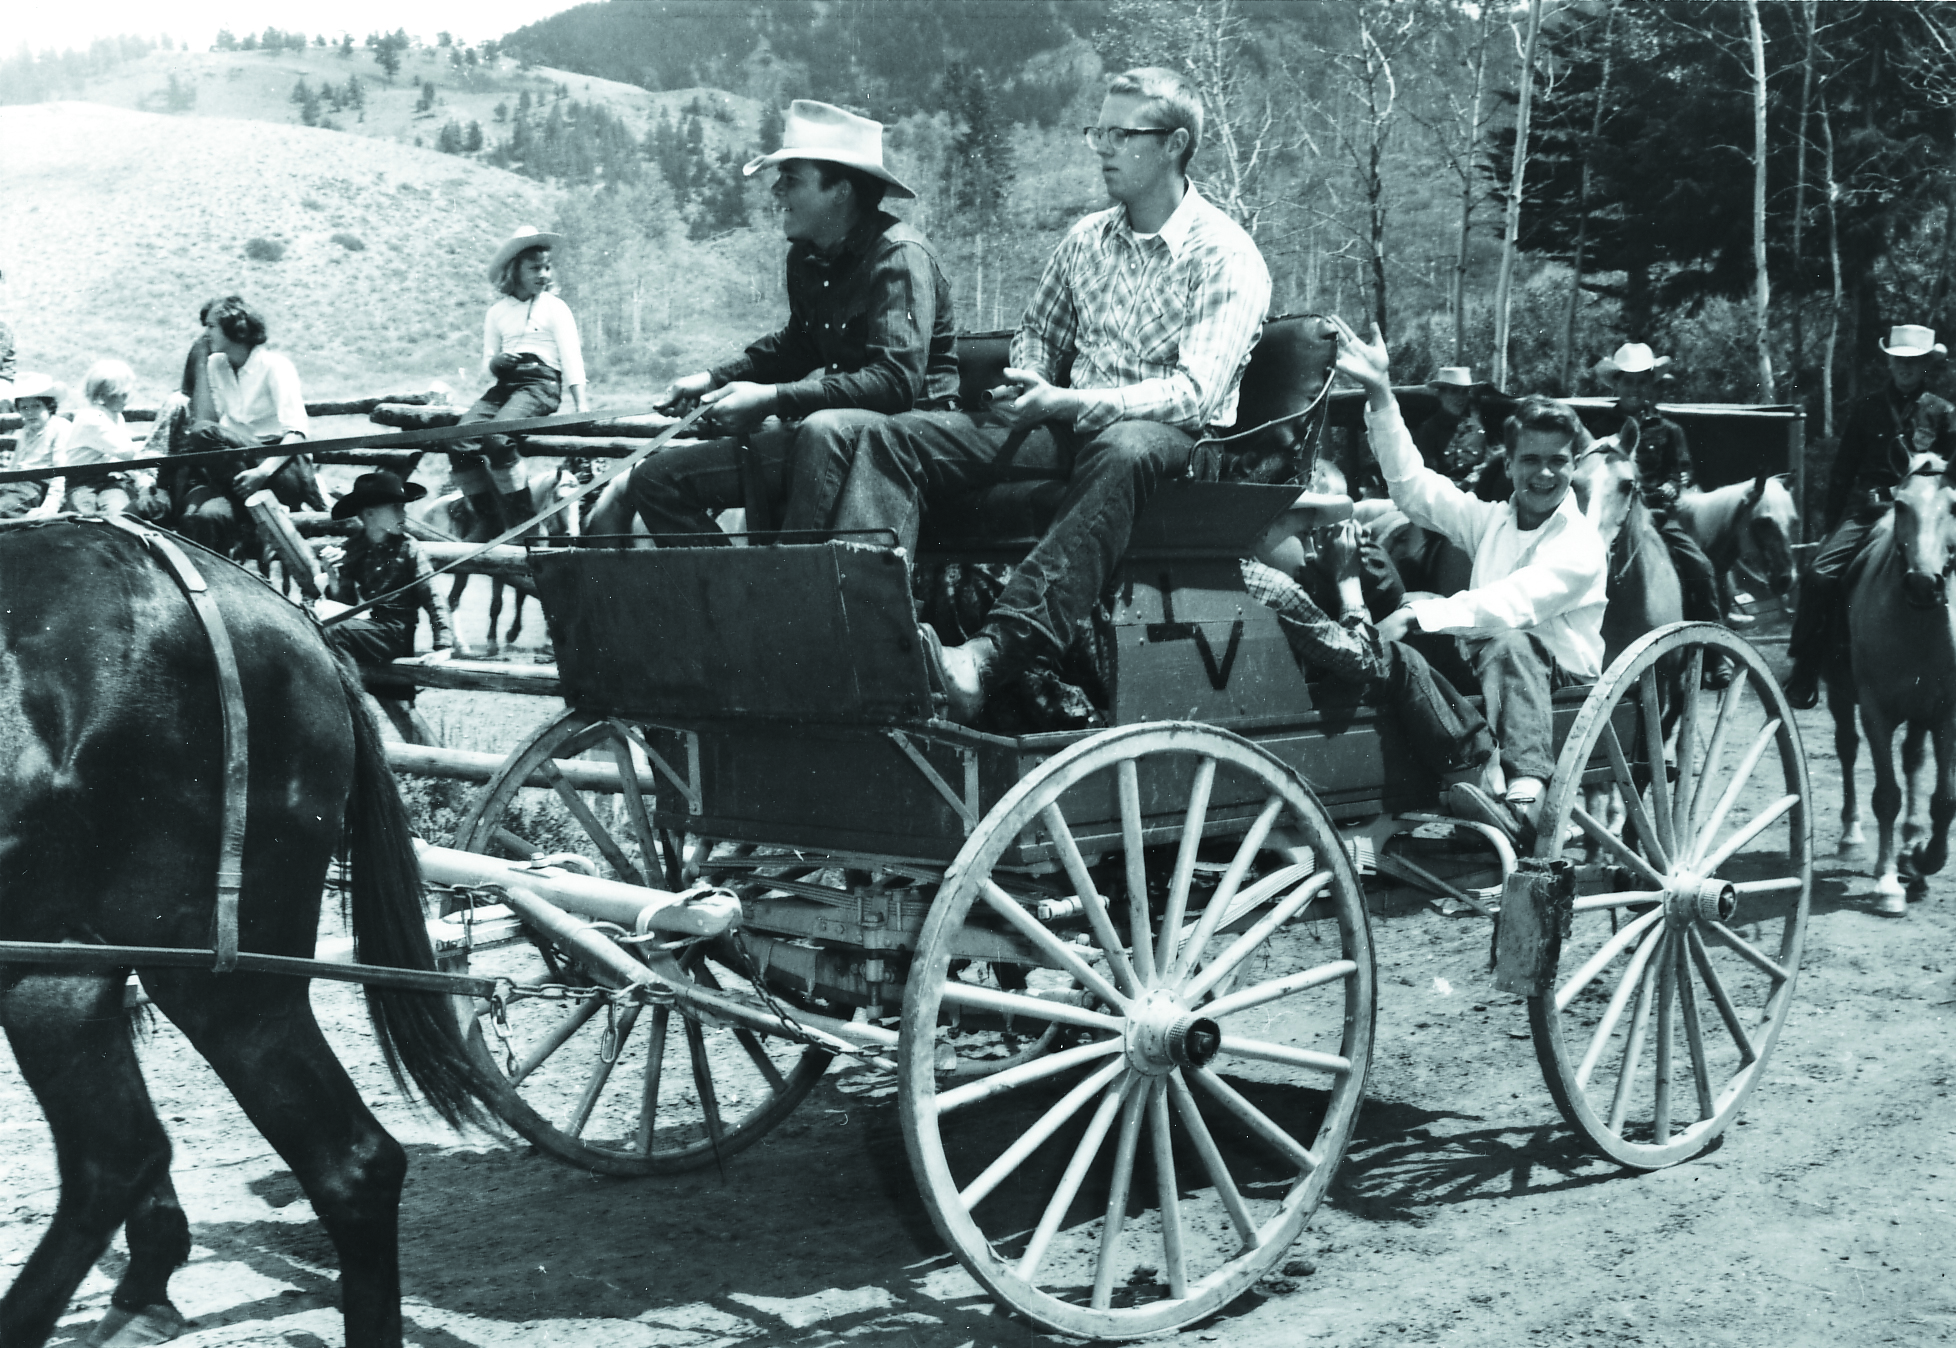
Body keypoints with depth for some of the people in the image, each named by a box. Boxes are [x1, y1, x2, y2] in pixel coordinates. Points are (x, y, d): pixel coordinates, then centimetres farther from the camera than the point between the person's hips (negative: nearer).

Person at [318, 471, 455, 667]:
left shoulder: (409, 548, -3)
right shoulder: (352, 549, 7)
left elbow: (433, 600, -6)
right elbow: (345, 605, 9)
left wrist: (443, 647, -17)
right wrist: (332, 577, -10)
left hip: (395, 634, -4)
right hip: (366, 625, 4)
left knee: (333, 630, -26)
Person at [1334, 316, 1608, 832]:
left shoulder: (1580, 542, -11)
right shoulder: (1492, 519, 7)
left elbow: (1516, 602, -26)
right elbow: (1412, 484, 2)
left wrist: (1418, 617, -33)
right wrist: (1380, 393, -7)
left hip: (1562, 676, -6)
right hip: (1483, 656, 6)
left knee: (1508, 642, -38)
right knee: (1415, 607, -13)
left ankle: (1526, 789, -48)